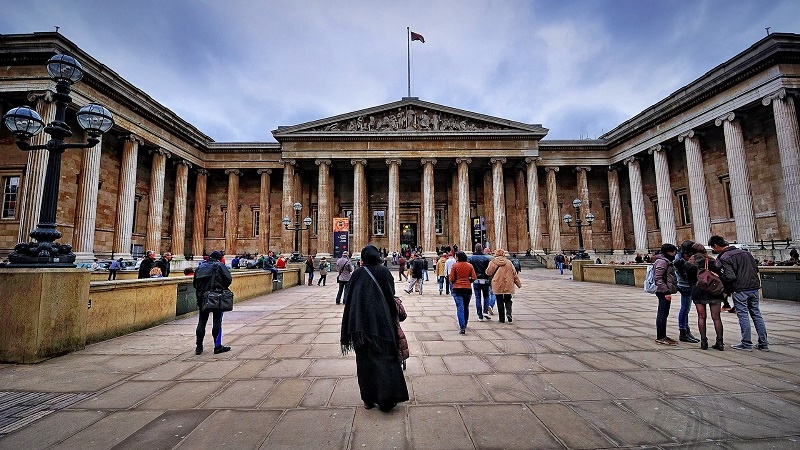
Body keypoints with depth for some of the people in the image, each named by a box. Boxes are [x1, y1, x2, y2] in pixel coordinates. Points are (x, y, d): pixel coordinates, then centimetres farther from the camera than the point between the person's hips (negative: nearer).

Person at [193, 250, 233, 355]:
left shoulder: (200, 267, 14)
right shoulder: (219, 266, -2)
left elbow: (194, 283, 13)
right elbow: (228, 279, -10)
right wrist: (223, 288, 7)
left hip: (202, 298, 5)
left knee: (201, 322, 13)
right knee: (217, 321, 2)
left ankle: (199, 347, 17)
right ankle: (218, 346, 5)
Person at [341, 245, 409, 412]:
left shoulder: (357, 274, 3)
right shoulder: (384, 272, -3)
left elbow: (348, 298, 4)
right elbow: (391, 297, -2)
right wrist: (393, 320, 8)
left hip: (360, 322, 2)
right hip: (381, 322, -2)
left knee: (365, 359, 11)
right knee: (385, 357, 4)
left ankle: (368, 399, 18)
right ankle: (387, 398, 2)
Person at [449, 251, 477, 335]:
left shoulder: (455, 265, -7)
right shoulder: (470, 266, 1)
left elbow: (451, 279, -8)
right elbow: (474, 278, -1)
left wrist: (453, 283, 13)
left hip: (457, 289, -3)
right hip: (468, 289, 3)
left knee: (460, 308, -4)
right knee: (466, 307, 19)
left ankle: (462, 327, -15)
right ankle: (465, 325, 34)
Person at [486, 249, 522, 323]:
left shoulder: (493, 262, -2)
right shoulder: (509, 262, 5)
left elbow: (488, 272, -2)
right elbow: (514, 273, 8)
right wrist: (519, 283, 15)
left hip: (497, 285, -2)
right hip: (508, 285, 2)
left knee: (500, 302, 7)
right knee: (508, 300, 14)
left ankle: (502, 319, 9)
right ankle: (508, 313, -10)